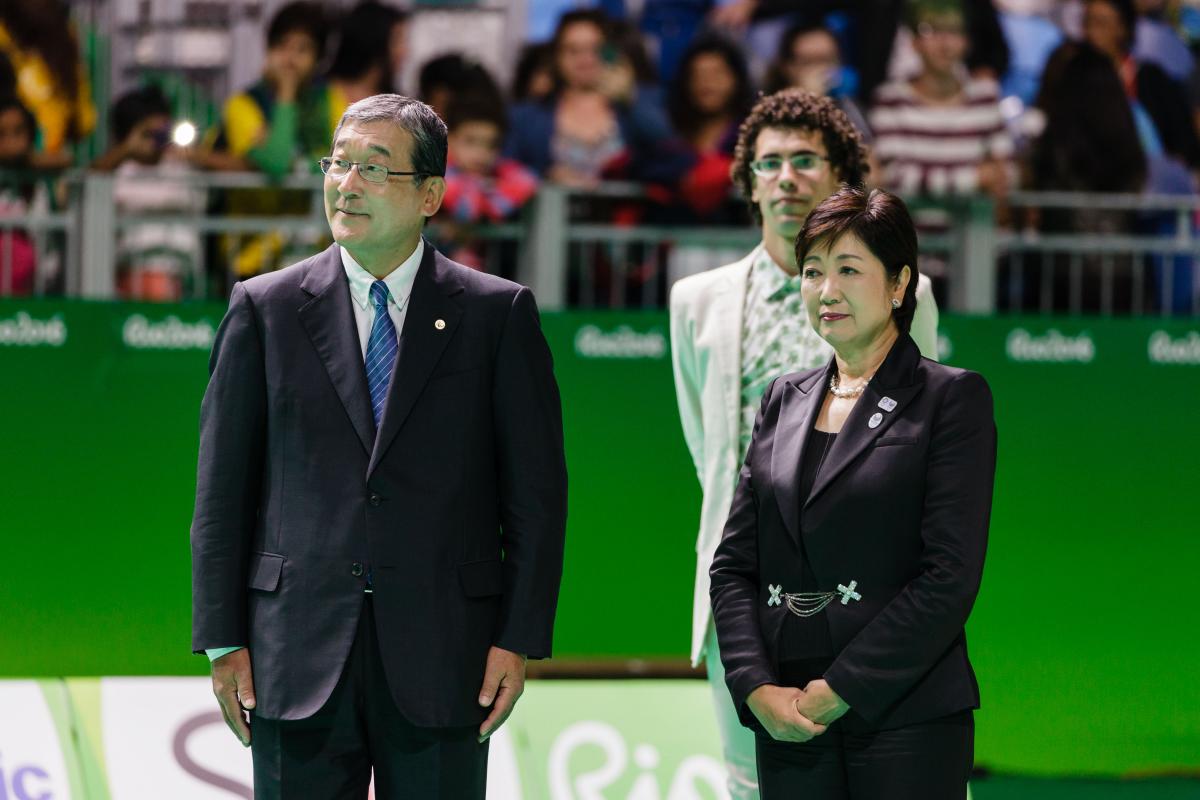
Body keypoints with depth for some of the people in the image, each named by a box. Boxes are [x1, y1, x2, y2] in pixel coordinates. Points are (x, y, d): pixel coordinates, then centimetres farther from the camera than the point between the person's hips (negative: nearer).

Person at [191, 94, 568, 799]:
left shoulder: (499, 314, 4)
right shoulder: (265, 310, 6)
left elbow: (535, 492, 3)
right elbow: (223, 490, 6)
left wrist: (520, 639, -4)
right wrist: (223, 642, 0)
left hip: (441, 660, -1)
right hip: (299, 654, 1)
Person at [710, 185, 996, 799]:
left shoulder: (953, 398, 0)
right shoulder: (784, 401, 15)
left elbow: (951, 574, -9)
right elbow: (733, 563, 11)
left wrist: (841, 691, -12)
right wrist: (757, 688, -5)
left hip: (905, 719, -4)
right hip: (787, 721, 5)